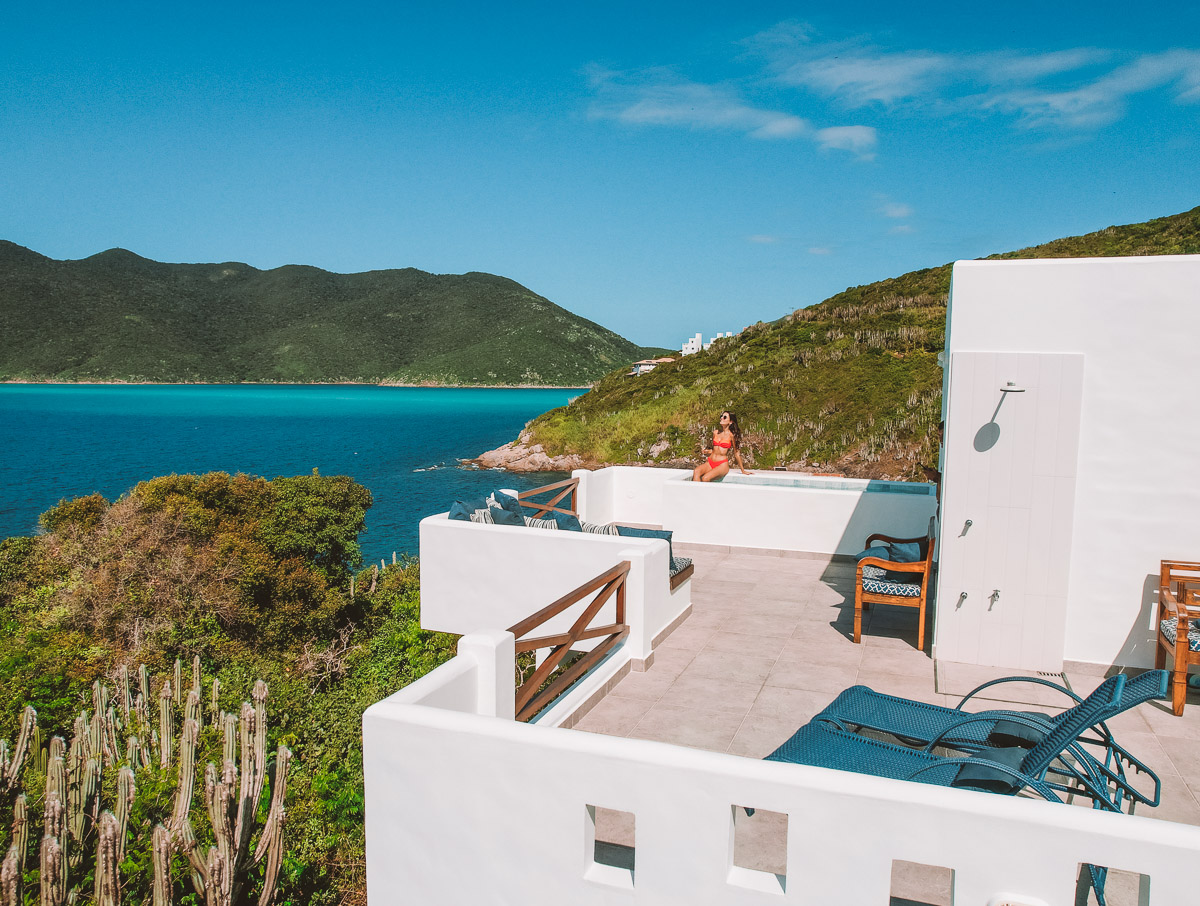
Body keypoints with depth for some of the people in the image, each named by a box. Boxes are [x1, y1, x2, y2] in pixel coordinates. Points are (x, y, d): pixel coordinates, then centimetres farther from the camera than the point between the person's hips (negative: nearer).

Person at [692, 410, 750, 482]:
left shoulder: (731, 435, -3)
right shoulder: (715, 432, 12)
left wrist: (743, 470, 10)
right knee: (696, 471, -29)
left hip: (722, 465, -5)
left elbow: (736, 453, 6)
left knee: (705, 478, -33)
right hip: (710, 462, 5)